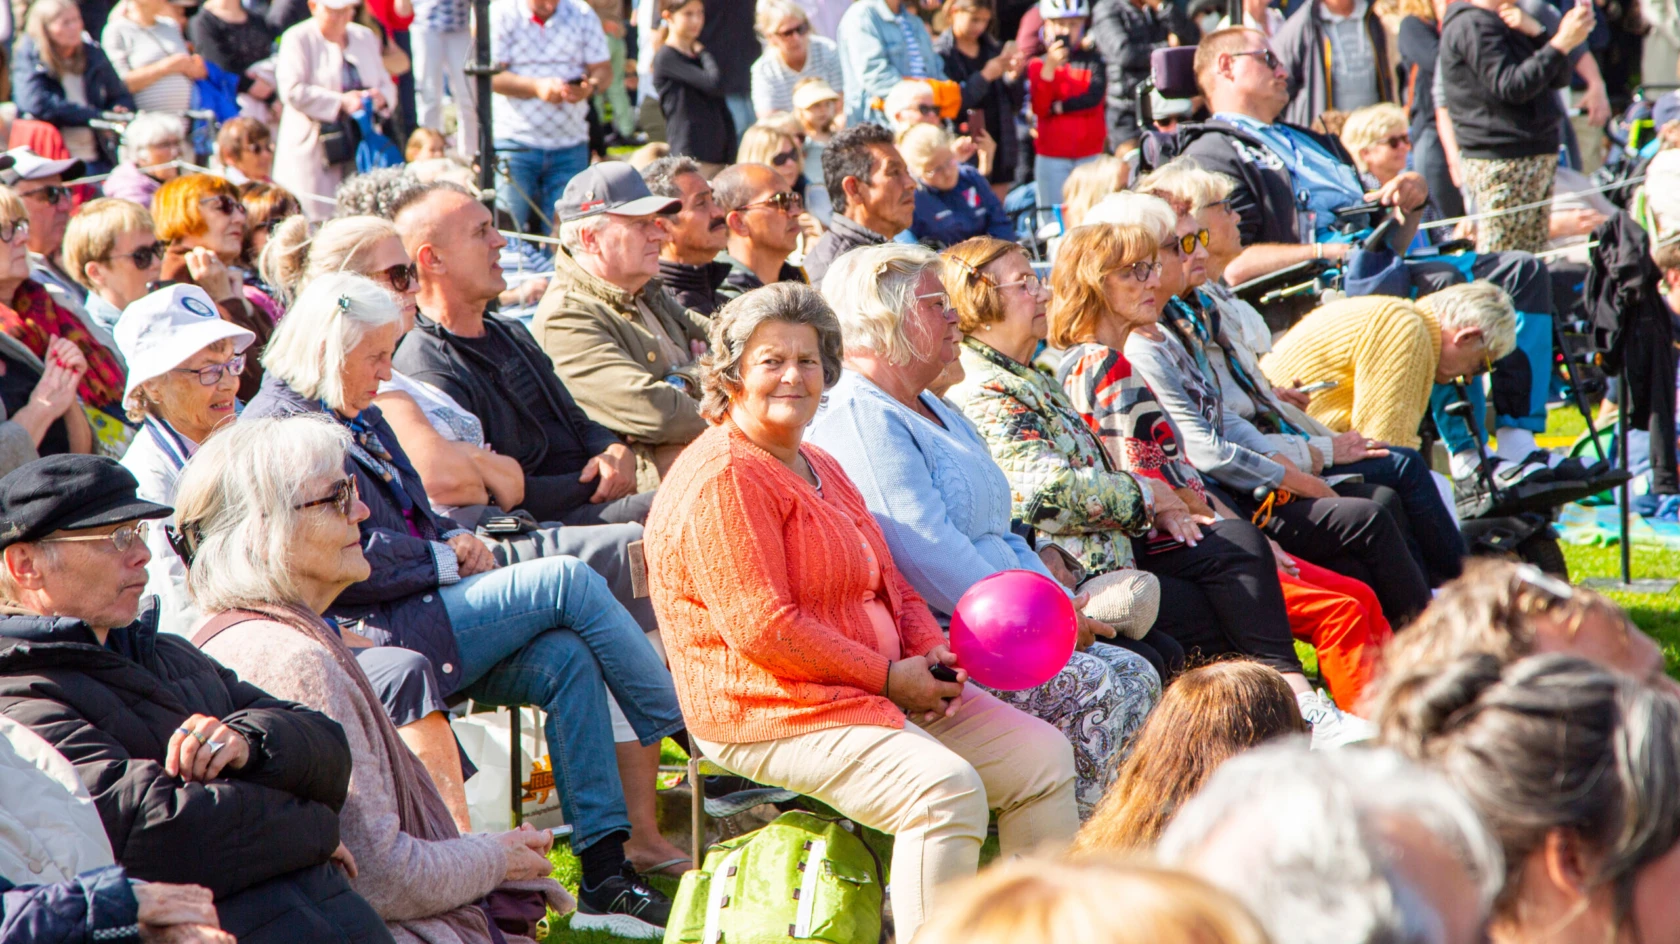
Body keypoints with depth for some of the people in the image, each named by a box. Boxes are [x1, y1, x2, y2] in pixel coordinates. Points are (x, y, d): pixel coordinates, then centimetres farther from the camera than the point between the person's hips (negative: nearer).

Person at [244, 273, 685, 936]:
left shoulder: (361, 417, 21)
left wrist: (454, 538, 5)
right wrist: (446, 559, -9)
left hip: (424, 611, 9)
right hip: (370, 636, -9)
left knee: (567, 658, -18)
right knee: (567, 581, -18)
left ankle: (604, 876, -20)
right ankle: (691, 732, -6)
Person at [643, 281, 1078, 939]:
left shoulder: (820, 468, 20)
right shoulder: (722, 480, -14)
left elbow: (888, 582, 23)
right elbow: (761, 629, -21)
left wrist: (929, 650, 1)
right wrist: (888, 677, -16)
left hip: (886, 691, 10)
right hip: (770, 712, -10)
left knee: (1041, 755, 4)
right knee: (946, 787, -31)